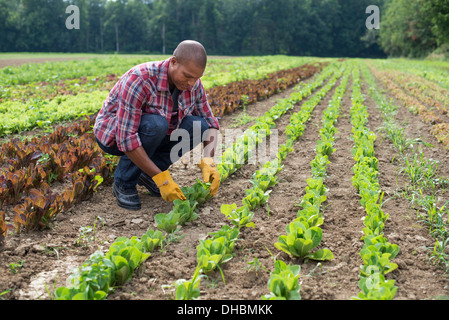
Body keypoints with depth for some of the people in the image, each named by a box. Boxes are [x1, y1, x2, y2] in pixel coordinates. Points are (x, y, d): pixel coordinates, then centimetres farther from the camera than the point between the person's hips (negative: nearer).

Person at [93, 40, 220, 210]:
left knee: (198, 126, -18)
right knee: (155, 124, -37)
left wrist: (209, 163, -24)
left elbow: (210, 123, -5)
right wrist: (161, 179, -37)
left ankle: (147, 174, -3)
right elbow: (126, 137, -36)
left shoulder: (194, 85, -13)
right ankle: (123, 184, -14)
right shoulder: (139, 80, -33)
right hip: (112, 133, -6)